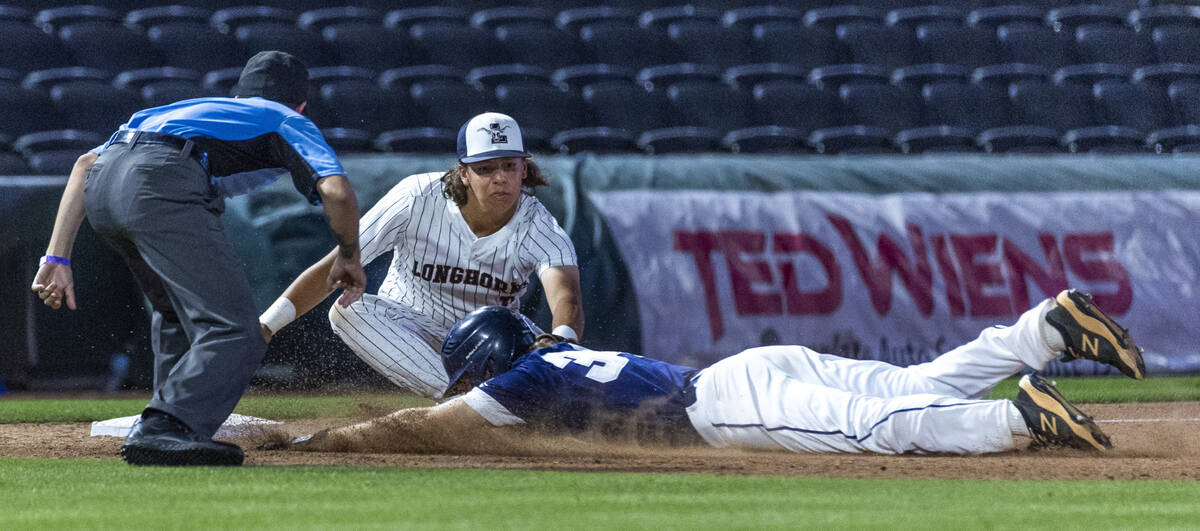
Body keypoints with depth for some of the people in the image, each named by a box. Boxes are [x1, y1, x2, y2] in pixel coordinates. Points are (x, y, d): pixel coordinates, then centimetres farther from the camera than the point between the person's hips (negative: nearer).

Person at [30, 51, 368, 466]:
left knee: (177, 314, 29)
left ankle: (171, 424, 28)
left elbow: (86, 163, 31)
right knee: (236, 332, -10)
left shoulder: (200, 108, 42)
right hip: (161, 185, -7)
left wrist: (57, 258, 23)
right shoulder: (288, 122, 27)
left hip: (101, 183, 7)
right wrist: (349, 257, 23)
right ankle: (160, 431, -25)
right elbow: (336, 191, 4)